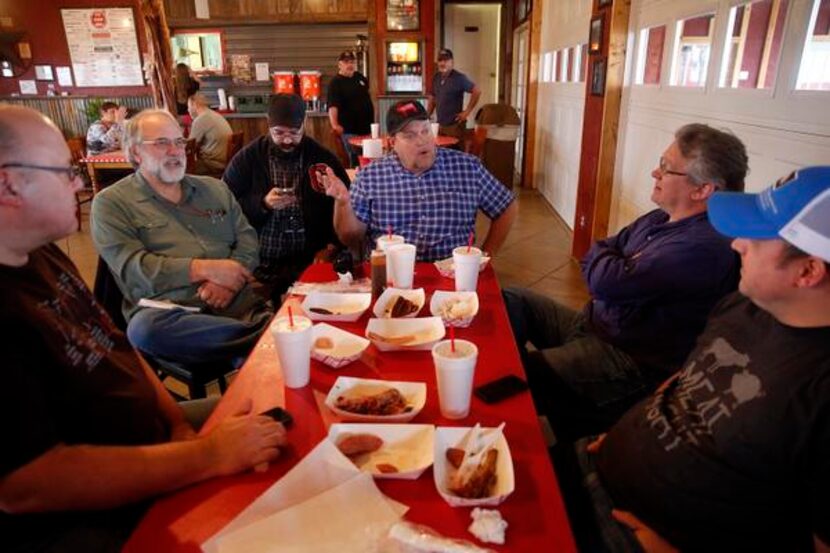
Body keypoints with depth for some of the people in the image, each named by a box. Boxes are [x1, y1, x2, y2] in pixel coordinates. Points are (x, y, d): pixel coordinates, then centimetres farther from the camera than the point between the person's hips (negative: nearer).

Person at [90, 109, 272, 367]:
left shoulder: (215, 188, 21)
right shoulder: (111, 202, 8)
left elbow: (248, 239, 13)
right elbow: (131, 267, -5)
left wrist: (229, 278, -9)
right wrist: (206, 268, -15)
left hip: (238, 302, 1)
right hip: (166, 312, -1)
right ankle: (263, 335, -28)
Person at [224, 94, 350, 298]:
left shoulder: (323, 158, 7)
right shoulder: (246, 159, 4)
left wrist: (331, 246, -4)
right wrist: (262, 204, -14)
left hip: (311, 261, 1)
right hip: (262, 264, -1)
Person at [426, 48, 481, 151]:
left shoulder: (459, 78, -9)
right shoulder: (436, 78, 10)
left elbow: (477, 91, -12)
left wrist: (467, 112, -11)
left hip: (454, 125, -6)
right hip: (439, 125, 6)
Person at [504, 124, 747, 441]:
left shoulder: (705, 247, -24)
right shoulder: (658, 220, 8)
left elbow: (606, 281, -29)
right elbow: (594, 256, 16)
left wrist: (600, 257, -6)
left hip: (633, 363, -10)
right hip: (594, 325, 10)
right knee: (512, 302, 7)